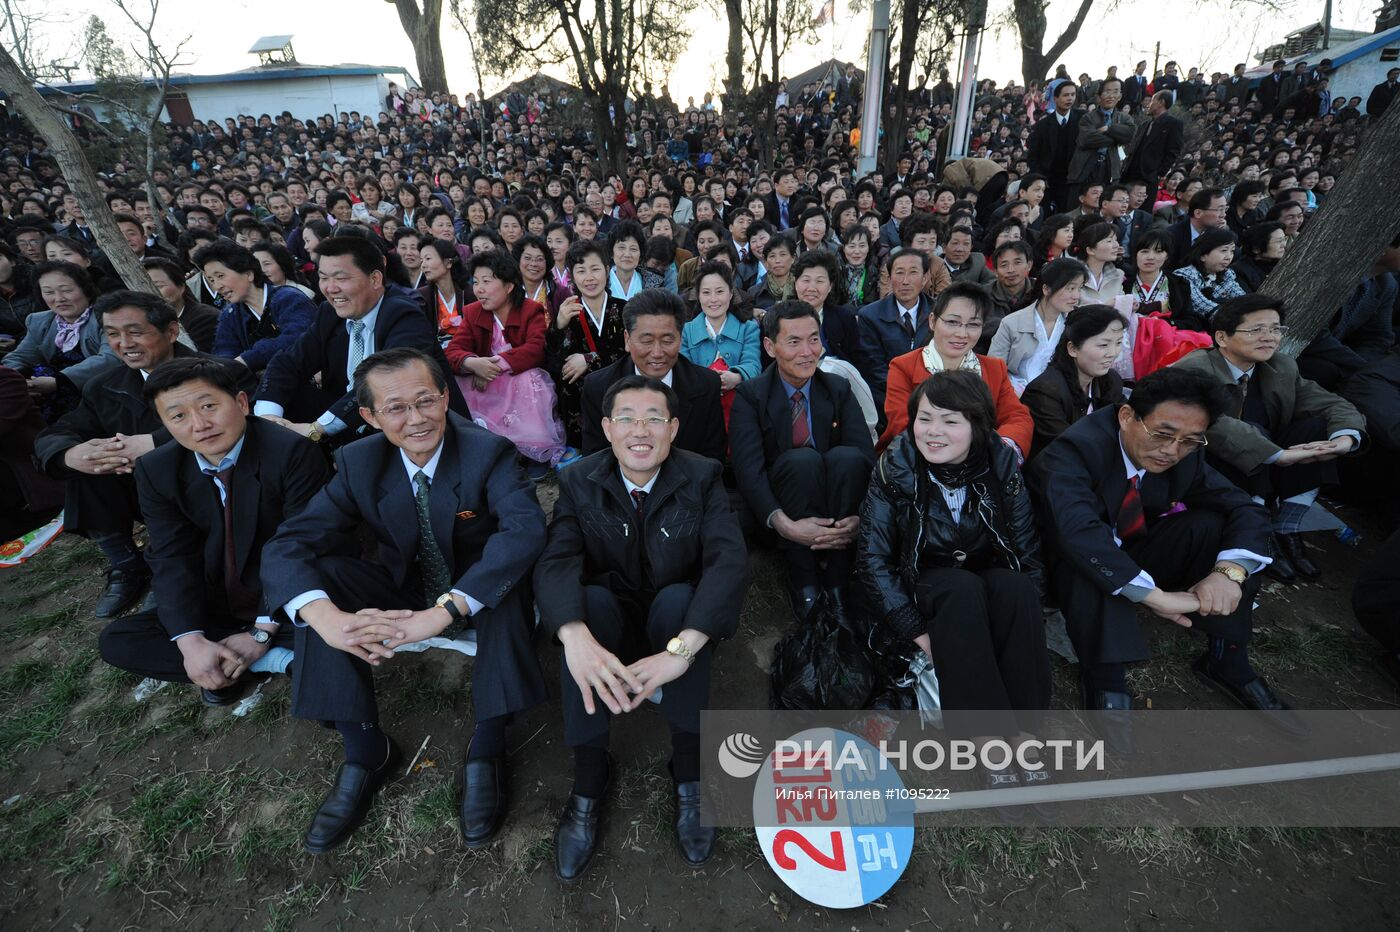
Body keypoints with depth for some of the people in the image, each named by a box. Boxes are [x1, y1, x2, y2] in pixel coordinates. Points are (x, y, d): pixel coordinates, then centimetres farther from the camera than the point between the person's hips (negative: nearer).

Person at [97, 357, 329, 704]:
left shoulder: (293, 453, -20)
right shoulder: (156, 470, -3)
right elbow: (172, 558, -8)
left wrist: (262, 632, -19)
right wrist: (191, 640, -21)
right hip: (214, 610, 7)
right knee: (115, 642, -11)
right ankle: (281, 659, -13)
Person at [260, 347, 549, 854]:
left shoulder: (489, 452, -21)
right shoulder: (359, 461, -9)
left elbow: (527, 529, -39)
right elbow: (287, 543, -17)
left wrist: (442, 612, -48)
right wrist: (328, 618, -38)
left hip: (477, 592, -4)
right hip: (403, 588, 4)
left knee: (509, 574, -36)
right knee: (317, 576, -20)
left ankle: (487, 747, -20)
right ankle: (365, 749, -11)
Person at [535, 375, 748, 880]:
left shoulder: (702, 477, -12)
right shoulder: (580, 482, -9)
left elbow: (729, 561, -27)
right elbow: (554, 563, -24)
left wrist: (681, 648, -42)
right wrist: (576, 637, -46)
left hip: (679, 616, -1)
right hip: (610, 620, 1)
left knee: (677, 597, -33)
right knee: (590, 598, -31)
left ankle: (689, 768, -15)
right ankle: (589, 776, -16)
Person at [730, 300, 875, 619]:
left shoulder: (840, 389, 5)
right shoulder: (750, 396, -3)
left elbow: (866, 455, -8)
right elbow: (747, 469, -17)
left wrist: (861, 514, -28)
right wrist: (784, 524, -34)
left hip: (835, 505, 3)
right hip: (778, 504, -2)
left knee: (847, 456, -28)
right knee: (803, 459, -32)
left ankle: (837, 581, -19)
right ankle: (804, 582, -20)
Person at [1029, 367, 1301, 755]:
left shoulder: (1185, 455, -8)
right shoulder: (1075, 450, -29)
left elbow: (1247, 509, -10)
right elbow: (1078, 532, -44)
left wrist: (1229, 571, -29)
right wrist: (1153, 595, -44)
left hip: (1137, 552, 6)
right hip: (1073, 563, -6)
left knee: (1216, 524, -17)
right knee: (1090, 567, -39)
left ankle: (1226, 658, -6)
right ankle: (1105, 684, -23)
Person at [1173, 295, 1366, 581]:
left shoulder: (1283, 368, 4)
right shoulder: (1195, 371, -20)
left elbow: (1335, 405, 4)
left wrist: (1346, 437, -19)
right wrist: (1279, 455, -38)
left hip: (1264, 469, 7)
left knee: (1317, 427, -12)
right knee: (1253, 432, -28)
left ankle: (1285, 532, -7)